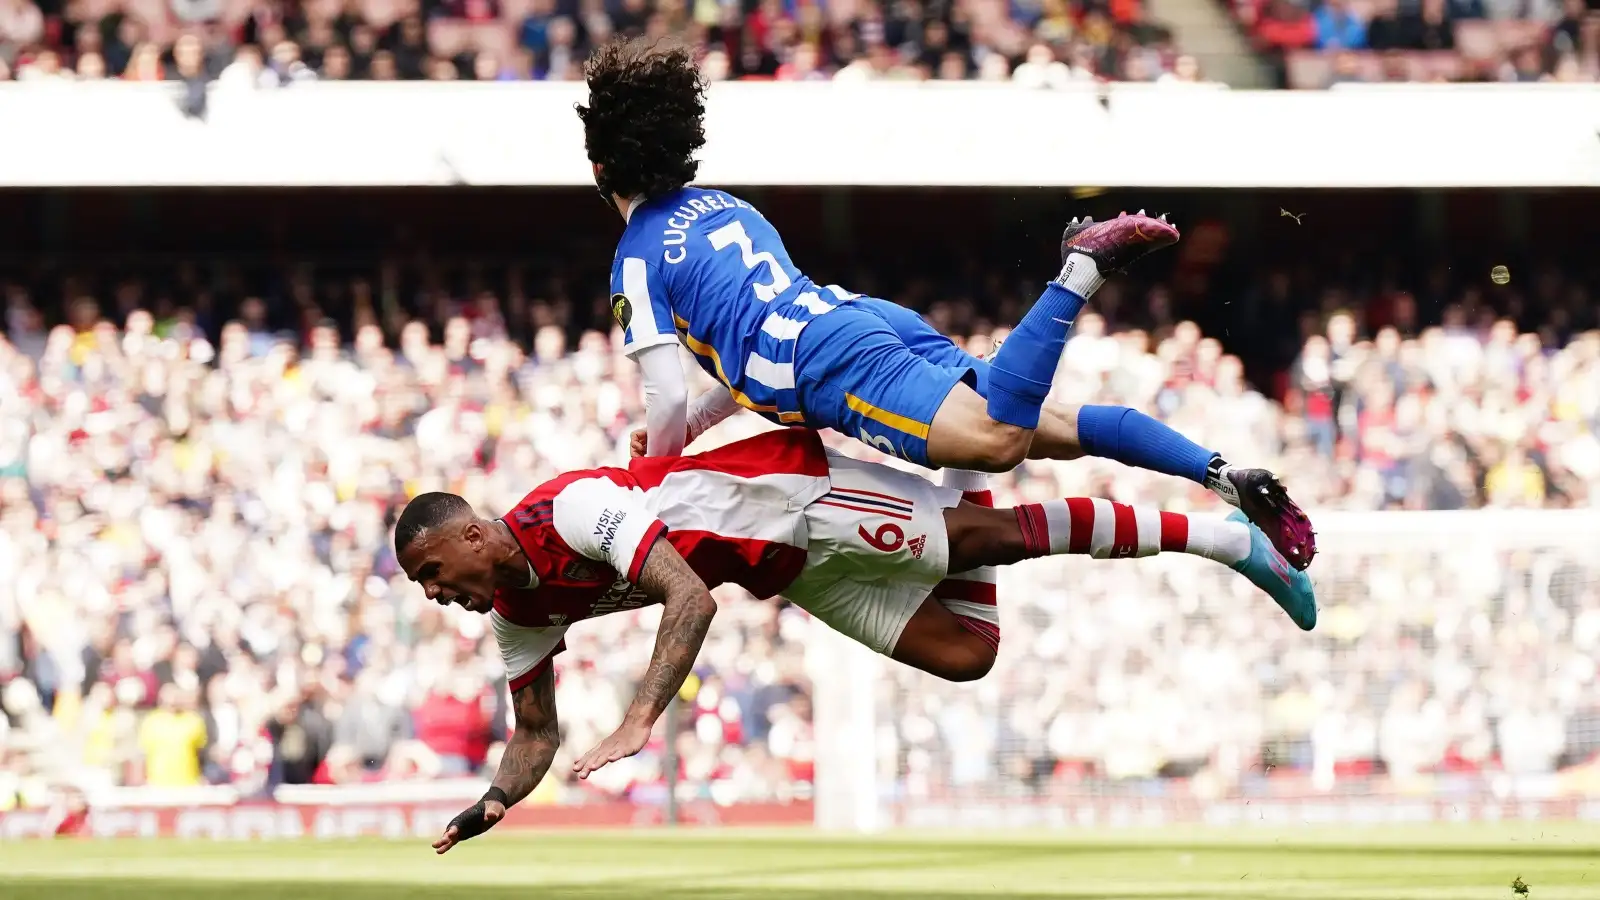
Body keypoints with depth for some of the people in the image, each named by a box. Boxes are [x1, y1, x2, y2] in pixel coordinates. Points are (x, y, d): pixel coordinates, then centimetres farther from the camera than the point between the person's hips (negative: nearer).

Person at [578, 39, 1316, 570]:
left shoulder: (637, 260, 7)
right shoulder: (728, 209, 30)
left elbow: (666, 400, -1)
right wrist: (693, 427, 40)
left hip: (835, 364, -8)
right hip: (884, 322, 8)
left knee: (998, 440, -28)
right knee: (1055, 428, 1)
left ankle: (1081, 271, -36)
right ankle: (1227, 477, -14)